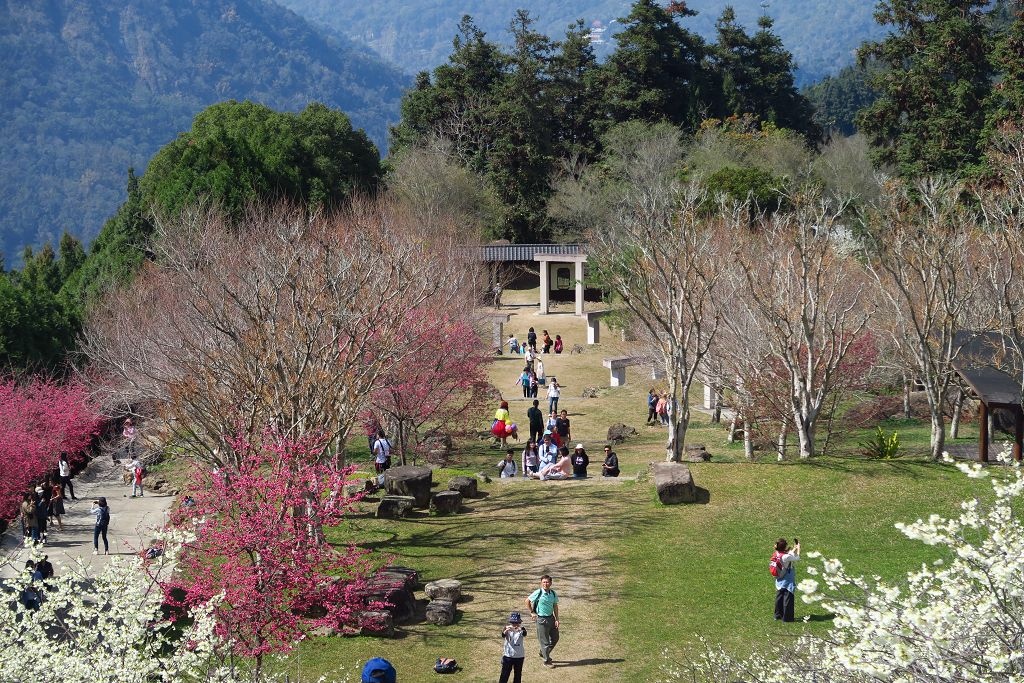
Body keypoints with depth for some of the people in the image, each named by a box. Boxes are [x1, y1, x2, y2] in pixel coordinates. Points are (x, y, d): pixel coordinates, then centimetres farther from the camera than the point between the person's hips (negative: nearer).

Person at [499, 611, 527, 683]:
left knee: (518, 674, 12)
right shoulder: (507, 629, -7)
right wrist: (506, 630, -53)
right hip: (508, 656, -1)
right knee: (504, 674, 2)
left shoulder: (521, 630, -7)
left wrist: (520, 630, -55)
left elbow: (524, 634, -30)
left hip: (519, 656, 1)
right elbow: (503, 635, -28)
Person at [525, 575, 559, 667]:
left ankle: (543, 654, 37)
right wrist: (532, 612, -3)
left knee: (555, 638, 16)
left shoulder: (553, 593, 0)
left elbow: (555, 606, 9)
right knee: (544, 641, 1)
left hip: (551, 617, 6)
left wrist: (556, 619, 3)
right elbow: (527, 601, -4)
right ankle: (546, 661, 14)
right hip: (541, 619, -6)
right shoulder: (538, 593, -15)